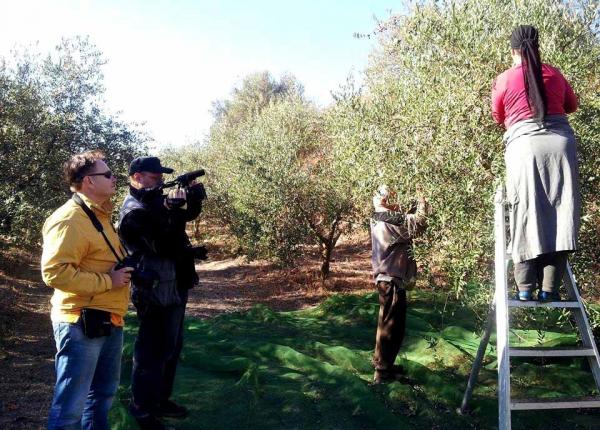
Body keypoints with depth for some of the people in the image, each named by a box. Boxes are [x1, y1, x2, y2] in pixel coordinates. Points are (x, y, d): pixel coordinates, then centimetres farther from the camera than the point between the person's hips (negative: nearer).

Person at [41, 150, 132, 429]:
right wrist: (107, 281, -21)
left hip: (109, 321, 10)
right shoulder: (69, 220, -17)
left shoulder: (99, 215, 15)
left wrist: (123, 270, 10)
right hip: (82, 324, -10)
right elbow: (54, 272, -27)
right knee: (71, 406, -1)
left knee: (103, 394, 22)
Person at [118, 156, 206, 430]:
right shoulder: (134, 211, -18)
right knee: (153, 352, 0)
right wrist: (172, 209, -28)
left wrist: (193, 197, -3)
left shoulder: (156, 201, 10)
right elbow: (164, 246, -27)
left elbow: (189, 215, 17)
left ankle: (160, 399, 34)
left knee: (172, 347, 19)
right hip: (157, 293, -10)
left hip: (173, 288, 10)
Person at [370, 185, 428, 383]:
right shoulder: (389, 220, -19)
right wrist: (422, 206, -6)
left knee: (389, 324, 19)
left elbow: (405, 221, 20)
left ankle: (385, 364, 30)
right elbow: (416, 225, -22)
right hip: (392, 280, -10)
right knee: (390, 326, -2)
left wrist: (415, 209, 7)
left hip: (387, 278, 10)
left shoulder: (379, 219, 10)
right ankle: (382, 372, 6)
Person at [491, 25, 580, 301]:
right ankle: (549, 287, -3)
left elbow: (499, 118, 19)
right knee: (560, 212, 1)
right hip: (560, 141, 2)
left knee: (526, 215, 0)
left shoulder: (504, 80, 6)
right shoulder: (554, 74, 13)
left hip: (524, 144, -2)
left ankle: (525, 288, -2)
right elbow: (572, 105, 28)